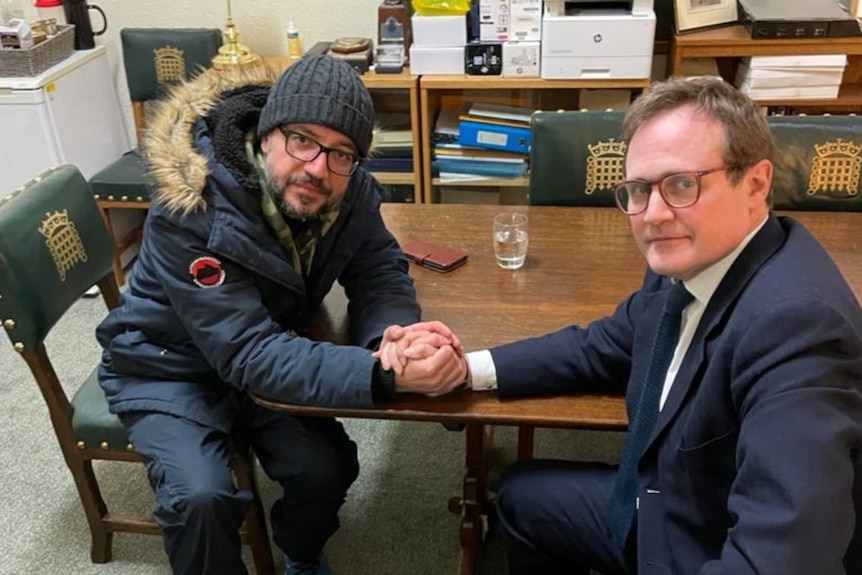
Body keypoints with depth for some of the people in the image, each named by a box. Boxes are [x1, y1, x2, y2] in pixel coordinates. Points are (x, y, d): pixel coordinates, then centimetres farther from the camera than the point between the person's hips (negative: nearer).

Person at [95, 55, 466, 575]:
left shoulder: (348, 190, -17)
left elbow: (380, 268, -10)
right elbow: (247, 354, -37)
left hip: (271, 354, 4)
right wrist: (384, 377, -49)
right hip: (171, 370, -4)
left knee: (328, 467, -15)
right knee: (202, 497, -26)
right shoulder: (191, 210, -34)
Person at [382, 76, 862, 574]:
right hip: (665, 505, 7)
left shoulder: (796, 320, -33)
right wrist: (467, 368, -4)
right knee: (523, 495, 19)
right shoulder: (687, 262, -9)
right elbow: (605, 347, 7)